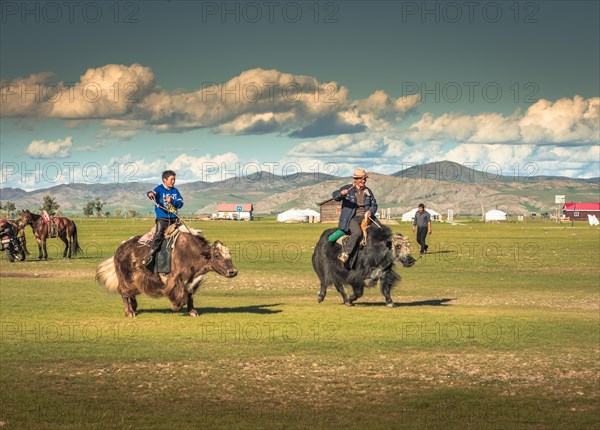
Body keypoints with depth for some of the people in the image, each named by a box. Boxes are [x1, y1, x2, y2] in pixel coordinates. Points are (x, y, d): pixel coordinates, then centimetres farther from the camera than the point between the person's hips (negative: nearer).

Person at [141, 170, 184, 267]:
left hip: (173, 219, 5)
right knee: (159, 234, -23)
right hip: (162, 218, -5)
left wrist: (172, 201, -14)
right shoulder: (160, 189, 2)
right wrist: (150, 194, -43)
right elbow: (153, 192, -19)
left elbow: (180, 203, 6)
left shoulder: (175, 191, 13)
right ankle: (150, 255, -25)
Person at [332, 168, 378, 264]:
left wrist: (370, 212, -7)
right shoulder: (348, 188, 5)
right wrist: (341, 193, -30)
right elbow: (335, 196, -6)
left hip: (366, 216, 5)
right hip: (352, 218, -5)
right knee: (357, 232, -34)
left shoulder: (368, 191, 17)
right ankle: (346, 254, -29)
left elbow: (374, 205, 16)